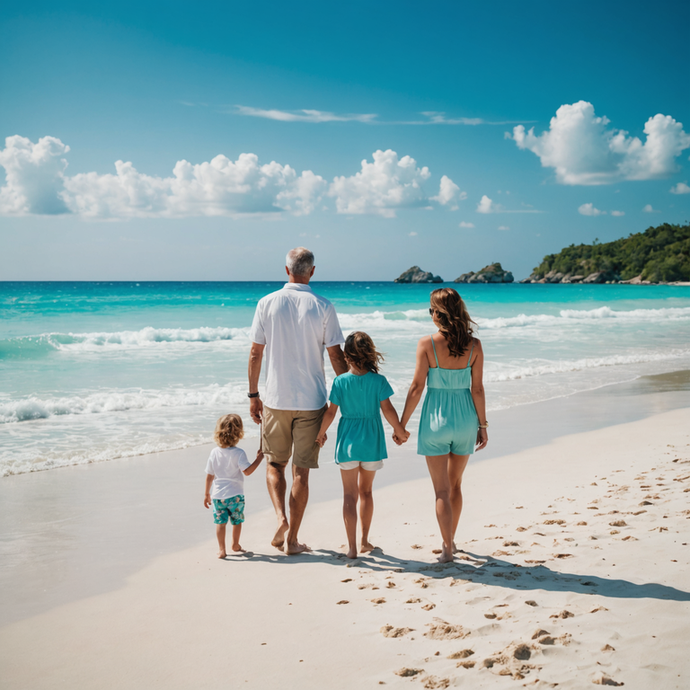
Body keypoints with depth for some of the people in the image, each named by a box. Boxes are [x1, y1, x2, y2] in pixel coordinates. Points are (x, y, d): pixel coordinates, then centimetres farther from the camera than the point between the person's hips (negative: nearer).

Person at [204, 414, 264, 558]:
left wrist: (207, 493, 14)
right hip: (235, 494, -3)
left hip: (218, 495, 3)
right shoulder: (238, 453, -12)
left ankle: (221, 549, 4)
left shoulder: (214, 452, 1)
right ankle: (235, 545, 30)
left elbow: (209, 475, 5)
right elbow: (247, 471, -20)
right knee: (237, 521, 15)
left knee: (220, 522, 6)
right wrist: (259, 458, -12)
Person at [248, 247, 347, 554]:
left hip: (275, 399, 1)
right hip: (312, 401, -1)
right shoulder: (323, 307, -5)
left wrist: (253, 395, 10)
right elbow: (336, 356, -4)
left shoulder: (267, 303, -2)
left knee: (275, 463, 17)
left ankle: (281, 519, -3)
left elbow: (255, 353, 1)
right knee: (301, 471, 6)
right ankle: (292, 538, 11)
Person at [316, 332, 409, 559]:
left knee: (350, 494, 4)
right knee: (366, 491, 18)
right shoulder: (378, 381, -8)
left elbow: (331, 412, -4)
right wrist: (400, 431, 7)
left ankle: (352, 546, -1)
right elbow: (387, 410, -8)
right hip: (372, 442, 1)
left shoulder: (340, 382, -8)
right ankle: (365, 540, 25)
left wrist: (321, 433, 12)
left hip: (348, 443, -1)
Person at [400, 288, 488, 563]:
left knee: (441, 489, 6)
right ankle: (450, 539, 34)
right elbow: (477, 389, -3)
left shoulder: (427, 343, -13)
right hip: (465, 418, 3)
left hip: (436, 419, -3)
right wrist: (483, 424, 7)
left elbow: (417, 387, -11)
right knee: (455, 484, 21)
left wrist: (401, 424, -3)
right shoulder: (474, 345, -6)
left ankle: (448, 548, 4)